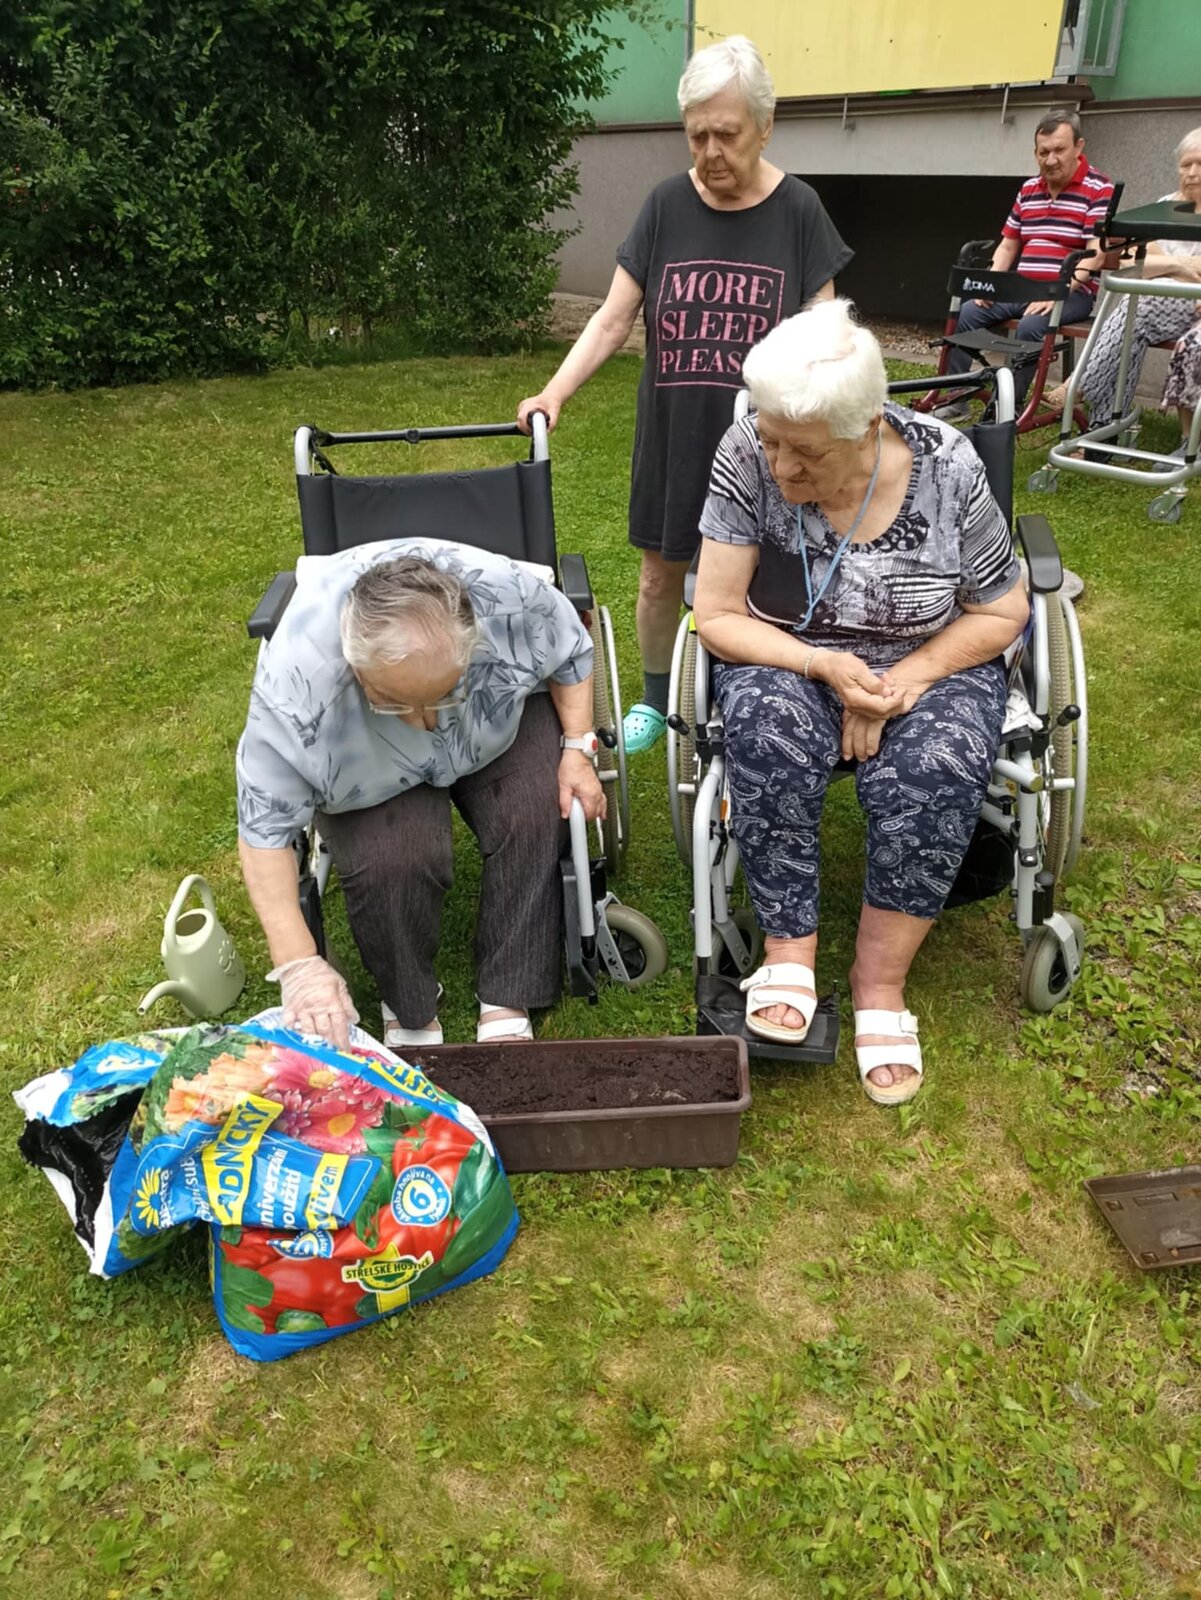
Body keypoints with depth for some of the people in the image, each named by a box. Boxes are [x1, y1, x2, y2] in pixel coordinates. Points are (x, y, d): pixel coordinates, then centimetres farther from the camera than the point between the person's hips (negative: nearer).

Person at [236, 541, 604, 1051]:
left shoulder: (509, 594, -34)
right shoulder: (297, 683, -39)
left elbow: (570, 651, -9)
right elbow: (265, 826, -29)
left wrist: (578, 746, -16)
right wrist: (299, 965, -33)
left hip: (502, 721, 2)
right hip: (370, 769, -2)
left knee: (533, 816, -25)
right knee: (388, 861, -29)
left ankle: (506, 1007, -10)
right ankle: (408, 1008, -1)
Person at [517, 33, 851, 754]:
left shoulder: (798, 210, -4)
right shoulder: (667, 206, -1)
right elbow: (613, 319, -3)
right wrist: (556, 392, -16)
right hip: (673, 431, 2)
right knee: (661, 573, 11)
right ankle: (656, 699, 32)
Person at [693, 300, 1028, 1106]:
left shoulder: (947, 466, -16)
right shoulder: (747, 454, -16)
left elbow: (1001, 614, -4)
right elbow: (718, 618, -13)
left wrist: (906, 678, -19)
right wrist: (823, 666, -27)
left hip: (931, 666, 0)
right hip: (788, 661, 1)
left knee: (936, 768, -31)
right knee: (769, 726, -34)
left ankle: (881, 977, -13)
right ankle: (789, 950, -19)